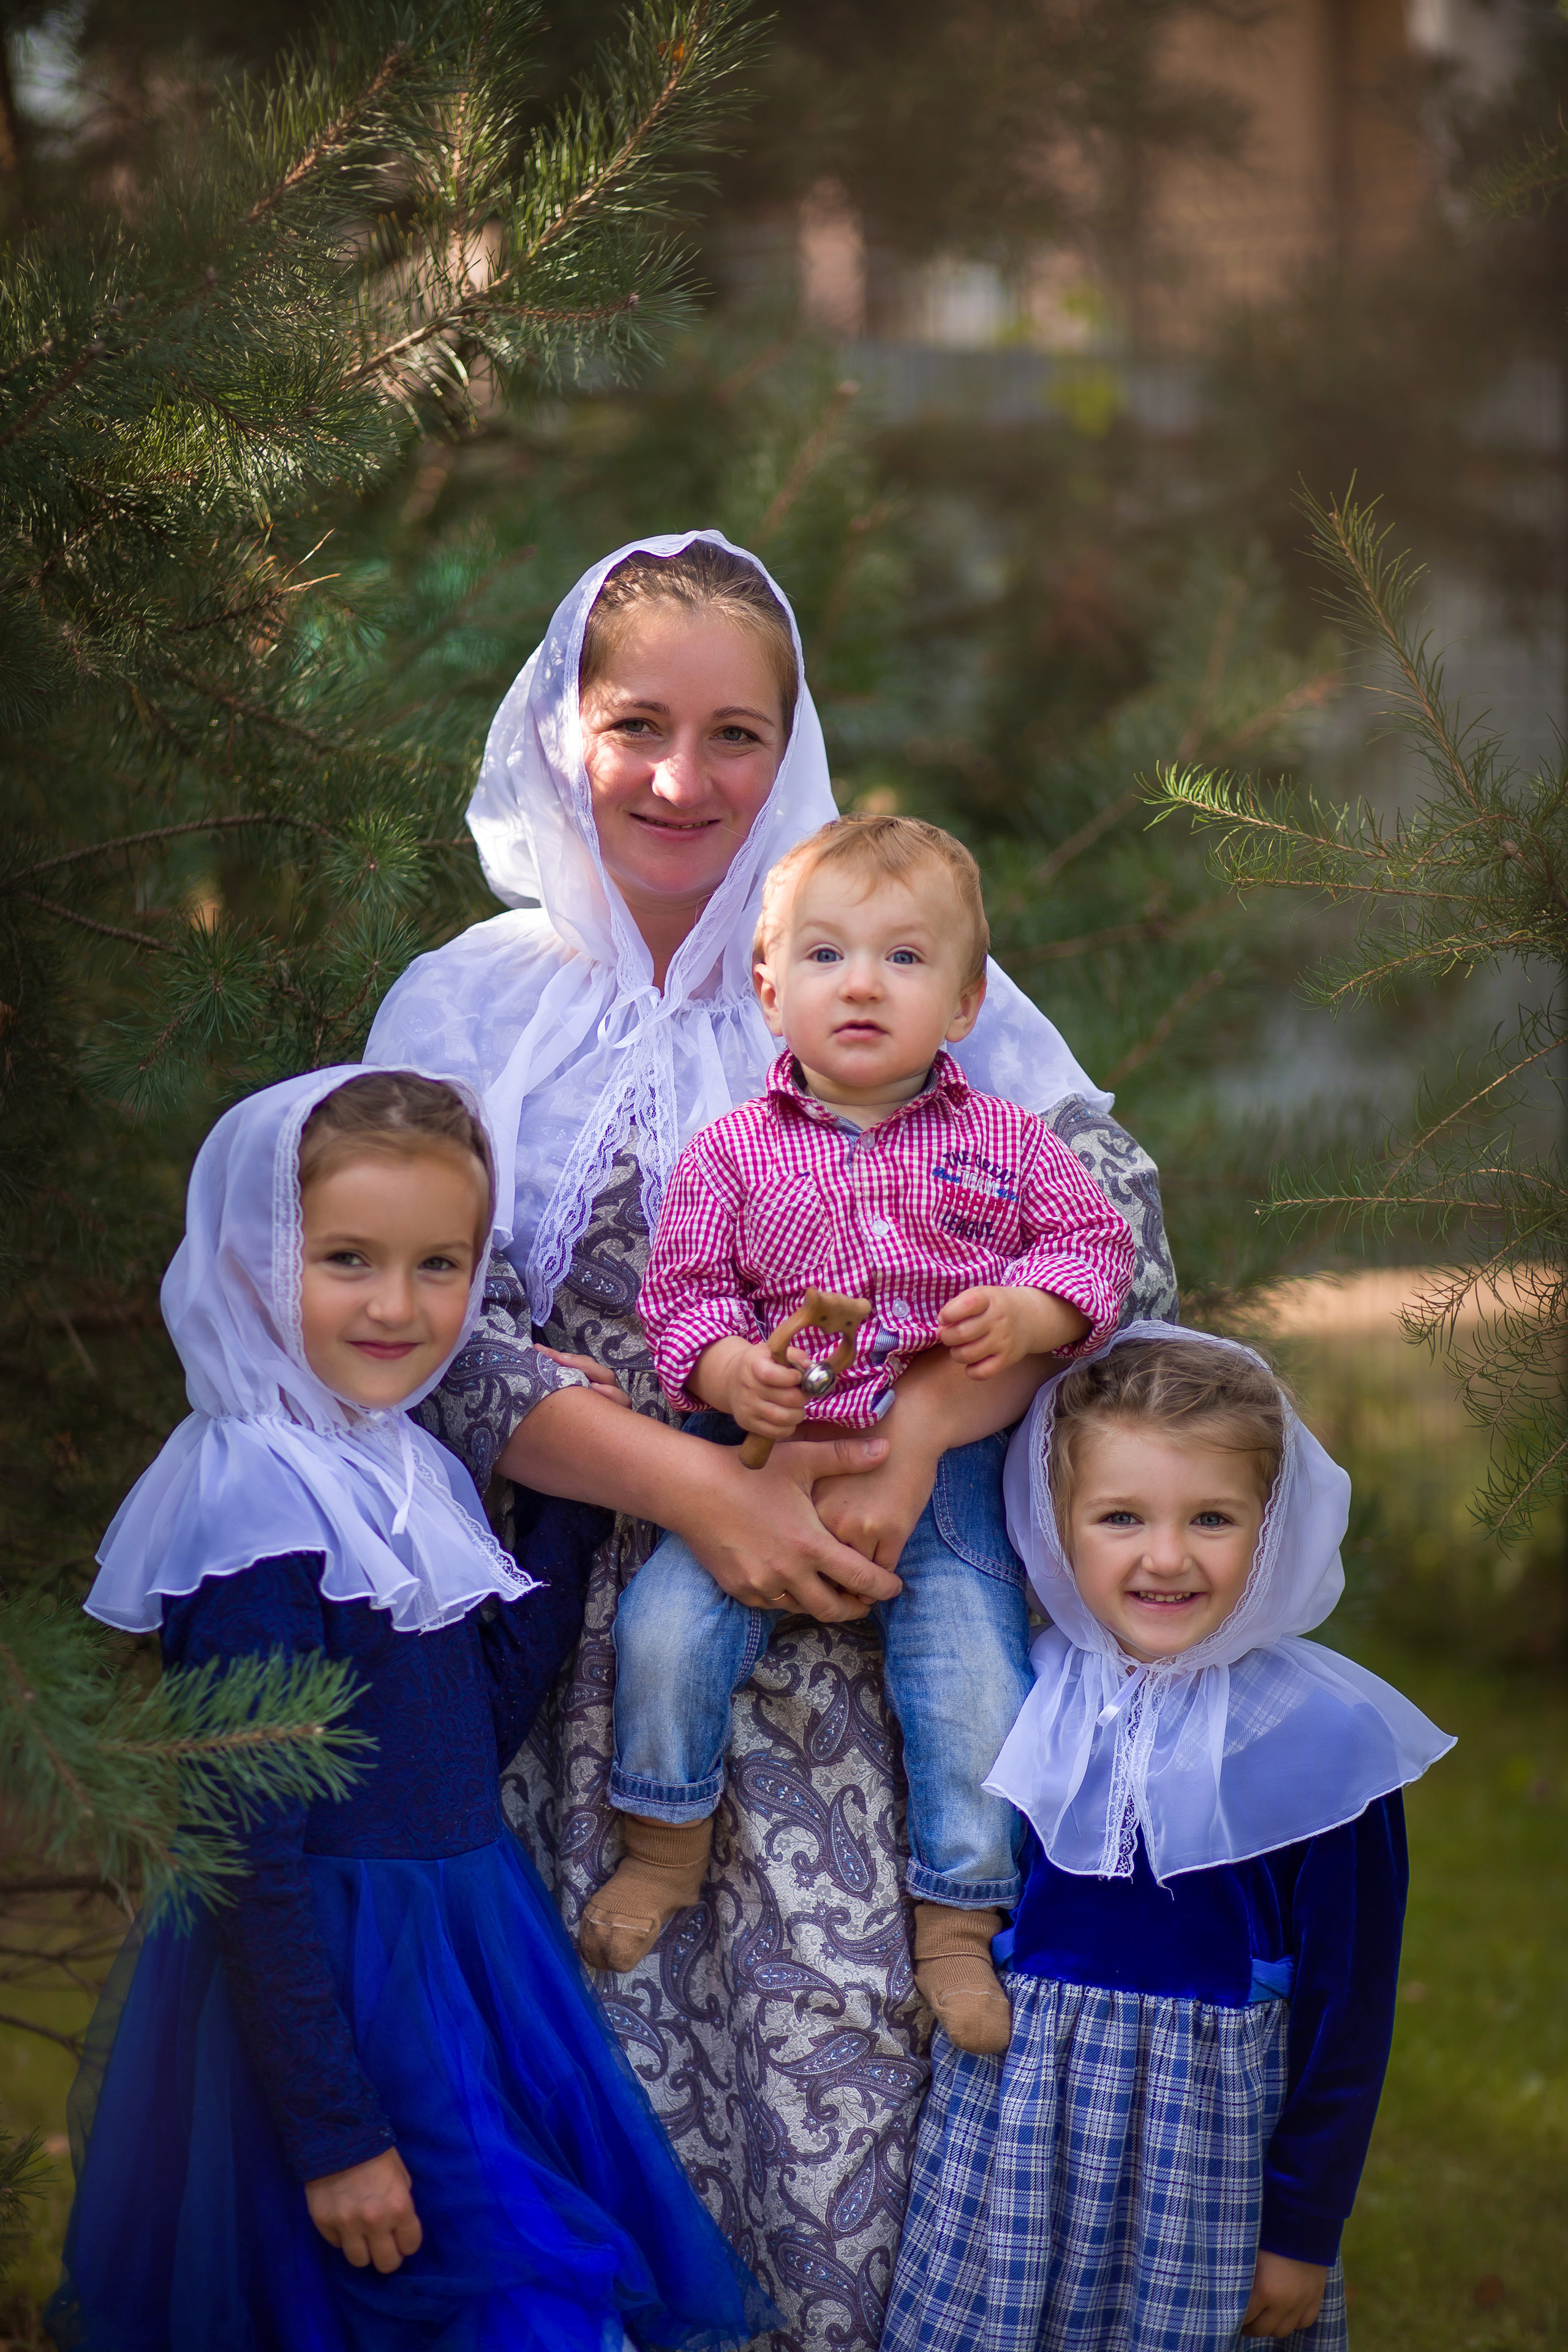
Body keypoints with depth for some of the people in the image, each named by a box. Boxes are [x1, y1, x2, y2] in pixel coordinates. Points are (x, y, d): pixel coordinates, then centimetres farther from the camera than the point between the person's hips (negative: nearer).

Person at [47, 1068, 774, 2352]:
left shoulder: (413, 1473, 5)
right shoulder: (260, 1504, -20)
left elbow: (483, 1727, 10)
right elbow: (249, 1853, -21)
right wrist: (333, 2134, -20)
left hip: (466, 1953, 9)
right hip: (331, 1993, -9)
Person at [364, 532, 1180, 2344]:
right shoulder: (465, 1004, 7)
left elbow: (1113, 1216, -3)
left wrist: (918, 1431, -18)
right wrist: (695, 1486, -16)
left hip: (858, 1618, -1)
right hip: (578, 1634, 1)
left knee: (850, 2091, -12)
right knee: (621, 2072, -4)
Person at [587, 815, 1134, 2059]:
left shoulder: (1004, 1141, 5)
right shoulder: (732, 1155, 4)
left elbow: (1096, 1243, 7)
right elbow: (684, 1288, 4)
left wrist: (1026, 1316, -13)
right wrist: (728, 1370, -16)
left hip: (948, 1485, 0)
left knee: (977, 1685, -12)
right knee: (666, 1625, -18)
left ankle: (959, 1924, 9)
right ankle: (666, 1849, 7)